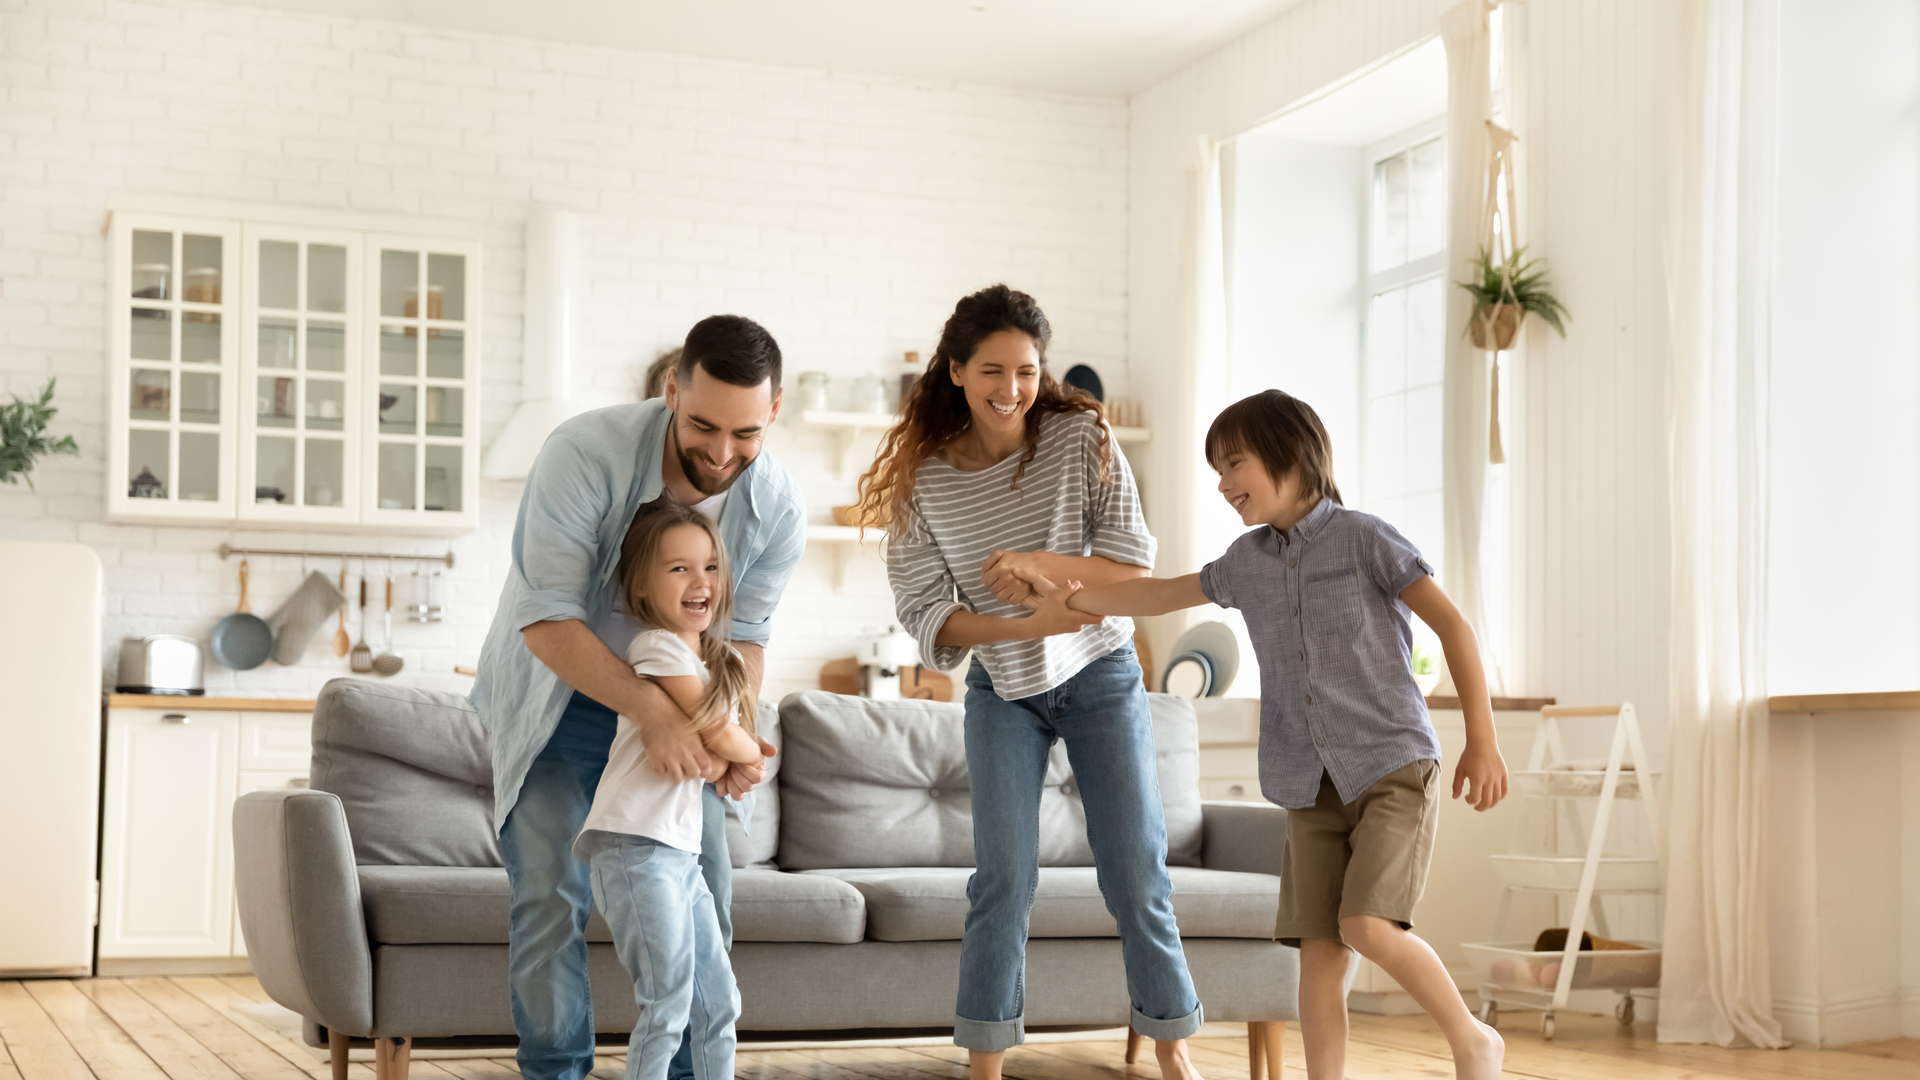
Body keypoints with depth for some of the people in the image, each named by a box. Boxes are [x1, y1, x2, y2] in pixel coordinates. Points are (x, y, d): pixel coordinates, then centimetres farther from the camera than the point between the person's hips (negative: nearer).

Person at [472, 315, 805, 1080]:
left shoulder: (778, 508, -16)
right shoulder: (584, 454, -31)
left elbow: (743, 632, -5)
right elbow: (547, 620, -31)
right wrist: (650, 709, -42)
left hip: (671, 704, 4)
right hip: (557, 696, -4)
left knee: (703, 901, 2)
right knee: (552, 900, -12)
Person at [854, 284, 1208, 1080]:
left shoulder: (1080, 437, -13)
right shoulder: (923, 477, -11)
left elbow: (1134, 562, -13)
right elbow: (924, 611, -11)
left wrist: (1039, 564, -28)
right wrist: (1027, 626, -24)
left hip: (1100, 677, 0)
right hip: (1003, 692, 0)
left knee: (1136, 871, 3)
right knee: (1003, 877, -5)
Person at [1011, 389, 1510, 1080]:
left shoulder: (1362, 537, -5)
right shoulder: (1246, 562, 13)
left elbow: (1452, 625, -7)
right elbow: (1159, 596, 28)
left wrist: (1482, 741, -12)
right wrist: (1064, 597, 21)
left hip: (1393, 765, -5)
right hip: (1313, 788, 6)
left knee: (1366, 925, -20)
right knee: (1318, 949, -3)